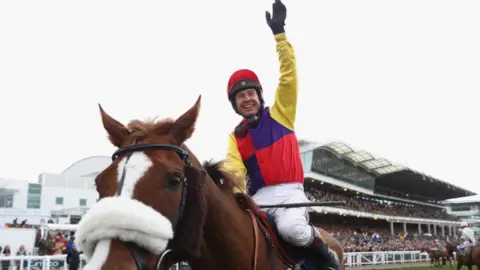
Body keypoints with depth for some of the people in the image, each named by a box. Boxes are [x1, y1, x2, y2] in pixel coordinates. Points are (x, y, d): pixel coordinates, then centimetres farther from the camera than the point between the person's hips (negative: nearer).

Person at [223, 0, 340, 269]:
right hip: (259, 196, 3)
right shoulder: (235, 136, 15)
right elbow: (234, 169, -1)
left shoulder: (279, 114, 9)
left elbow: (289, 75, -1)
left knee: (291, 229, -32)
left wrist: (279, 33, -8)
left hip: (289, 191, -2)